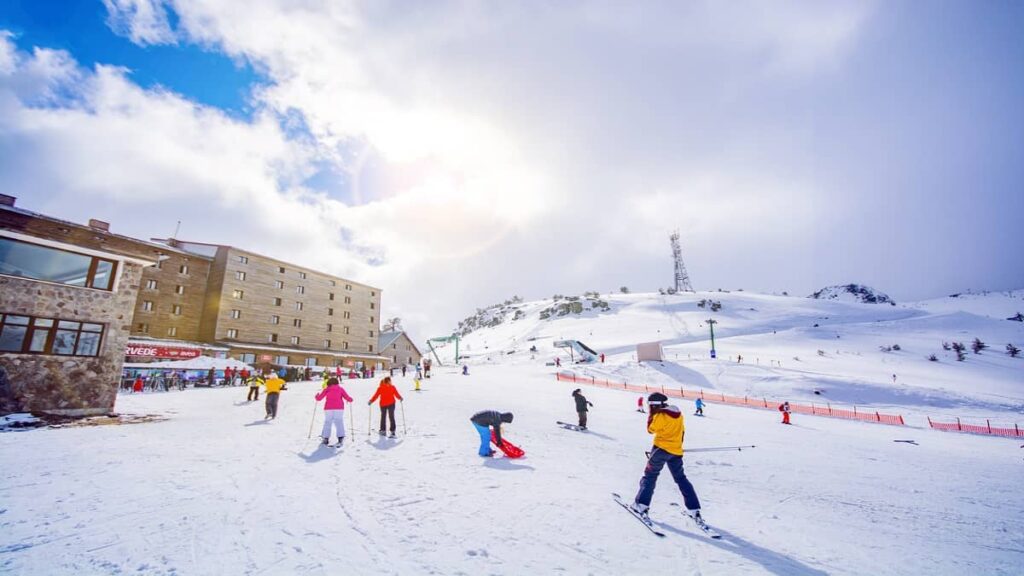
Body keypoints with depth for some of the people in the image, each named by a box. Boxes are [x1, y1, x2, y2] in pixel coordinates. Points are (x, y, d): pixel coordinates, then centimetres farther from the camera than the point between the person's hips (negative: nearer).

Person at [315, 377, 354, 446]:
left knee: (327, 423, 10)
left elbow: (319, 398, 7)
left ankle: (326, 439, 7)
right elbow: (347, 397, 2)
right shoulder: (340, 389, 8)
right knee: (339, 423, 2)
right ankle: (340, 437, -9)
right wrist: (350, 400, 22)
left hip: (328, 409, 0)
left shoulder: (326, 389, 8)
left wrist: (317, 395, 28)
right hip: (339, 409, 0)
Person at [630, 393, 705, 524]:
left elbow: (650, 429, -5)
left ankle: (641, 505, -3)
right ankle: (694, 509, 15)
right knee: (681, 478, 17)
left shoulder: (660, 416, -15)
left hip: (661, 448, -6)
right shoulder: (678, 414, 7)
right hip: (676, 451, 6)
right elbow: (682, 431, 15)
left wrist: (651, 414, 0)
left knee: (649, 476, 3)